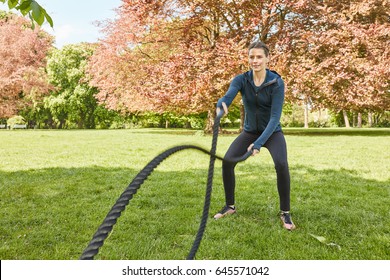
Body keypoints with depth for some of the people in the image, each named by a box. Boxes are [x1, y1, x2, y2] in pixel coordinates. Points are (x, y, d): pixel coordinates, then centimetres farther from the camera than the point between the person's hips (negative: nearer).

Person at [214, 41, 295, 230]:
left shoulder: (277, 82, -21)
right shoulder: (241, 79, -13)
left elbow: (275, 117, -27)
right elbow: (228, 96, -33)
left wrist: (259, 143, -40)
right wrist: (221, 105, -59)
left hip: (272, 131, -3)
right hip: (250, 131, 3)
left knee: (281, 164, -29)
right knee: (227, 162, -14)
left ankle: (285, 213, -9)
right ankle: (230, 206, 8)